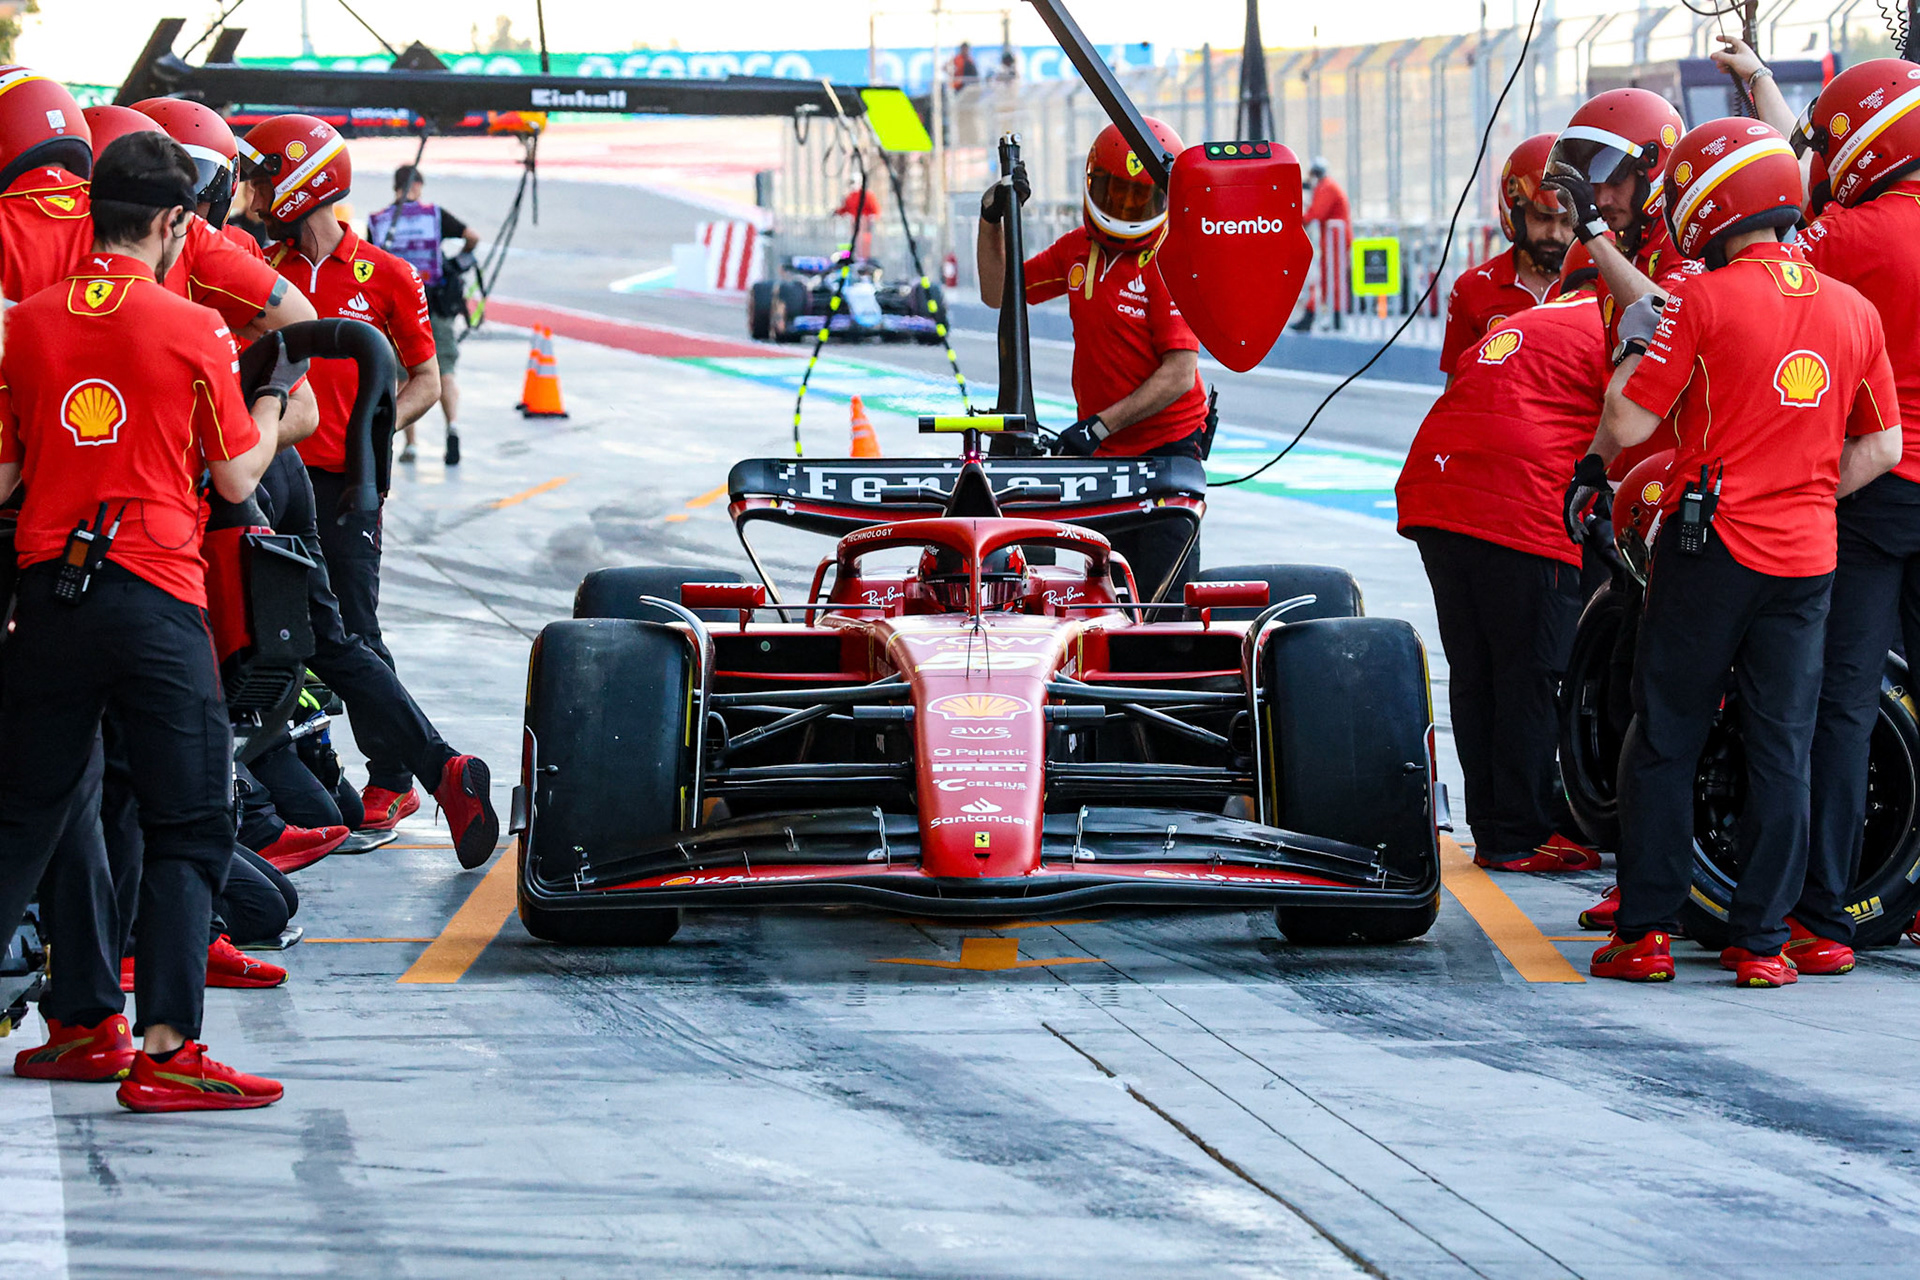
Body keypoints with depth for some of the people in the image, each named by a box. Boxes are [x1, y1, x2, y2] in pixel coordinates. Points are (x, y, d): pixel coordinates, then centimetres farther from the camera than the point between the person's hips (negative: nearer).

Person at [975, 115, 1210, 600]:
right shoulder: (1076, 251, 8)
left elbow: (1180, 375, -19)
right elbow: (998, 292, 19)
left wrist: (1100, 424, -22)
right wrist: (991, 220, 5)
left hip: (1167, 448, -7)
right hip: (1103, 453, 7)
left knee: (1163, 604, -13)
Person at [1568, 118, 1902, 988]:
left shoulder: (1701, 302, -9)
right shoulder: (1854, 311, 7)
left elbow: (1628, 424, -9)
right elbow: (1881, 448, 12)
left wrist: (1634, 349, 8)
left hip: (1711, 546, -4)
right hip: (1806, 556, 4)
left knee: (1665, 738, 5)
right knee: (1781, 747, 7)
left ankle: (1646, 931, 4)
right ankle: (1762, 940, 7)